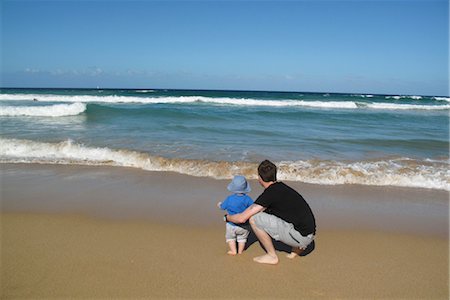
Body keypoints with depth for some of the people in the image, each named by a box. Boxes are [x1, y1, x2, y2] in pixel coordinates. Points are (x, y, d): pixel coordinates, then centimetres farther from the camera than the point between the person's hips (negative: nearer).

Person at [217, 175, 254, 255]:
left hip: (232, 224, -1)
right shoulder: (247, 199, -12)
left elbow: (223, 207, 3)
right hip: (244, 225, 1)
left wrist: (219, 204, 26)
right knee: (242, 237, 22)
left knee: (230, 237, 19)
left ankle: (233, 251, 16)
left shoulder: (229, 199, -12)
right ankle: (240, 251, 24)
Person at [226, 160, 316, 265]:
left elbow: (242, 218, -11)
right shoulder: (281, 187, 12)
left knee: (254, 219, -9)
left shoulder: (270, 193, -13)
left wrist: (227, 217, 9)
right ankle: (297, 248, 23)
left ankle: (272, 256, 5)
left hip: (300, 237, -9)